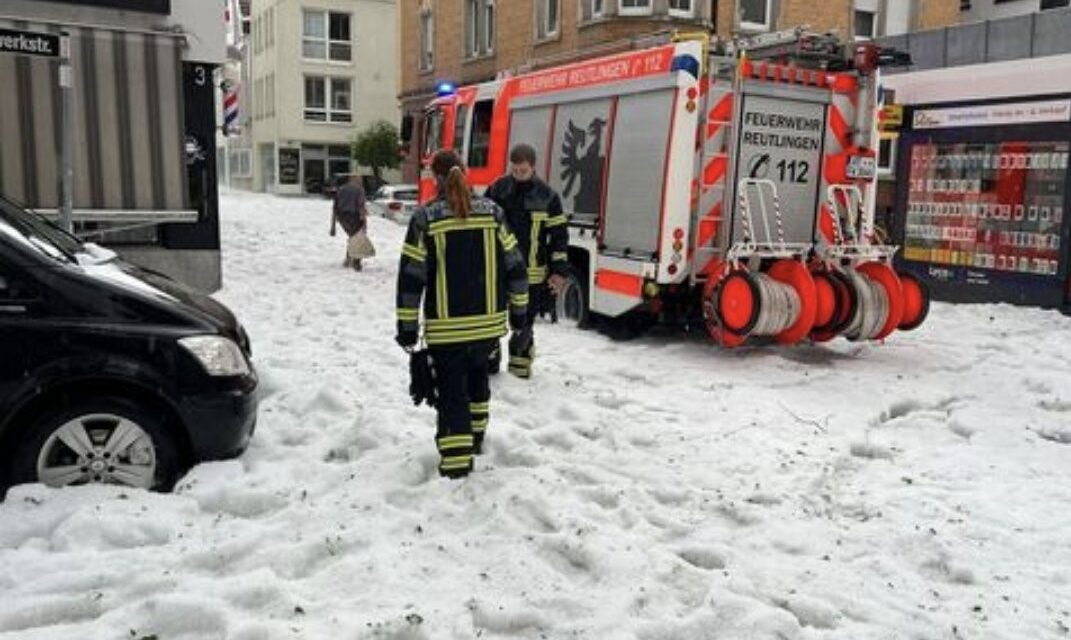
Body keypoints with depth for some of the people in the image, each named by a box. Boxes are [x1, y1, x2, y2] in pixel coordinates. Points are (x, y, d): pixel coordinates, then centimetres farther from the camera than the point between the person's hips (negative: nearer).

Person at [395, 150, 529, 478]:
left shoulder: (425, 218, -7)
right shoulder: (492, 212, 1)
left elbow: (411, 275, -8)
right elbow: (515, 267, 3)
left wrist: (408, 326, -1)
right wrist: (519, 313, 12)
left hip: (446, 326, -3)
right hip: (488, 322, 4)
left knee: (451, 389, 5)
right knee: (477, 375, 26)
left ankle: (456, 459, 0)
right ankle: (475, 436, 41)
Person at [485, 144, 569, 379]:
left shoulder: (547, 196, -5)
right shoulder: (497, 190, -1)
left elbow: (559, 234, -1)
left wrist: (559, 271, -3)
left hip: (531, 273, -2)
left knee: (524, 320, 9)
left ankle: (521, 361, 26)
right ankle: (489, 360, 24)